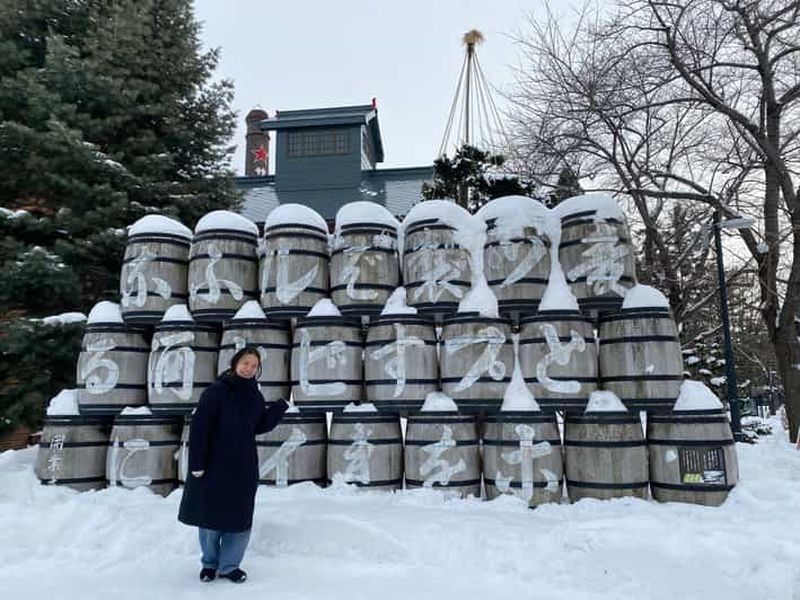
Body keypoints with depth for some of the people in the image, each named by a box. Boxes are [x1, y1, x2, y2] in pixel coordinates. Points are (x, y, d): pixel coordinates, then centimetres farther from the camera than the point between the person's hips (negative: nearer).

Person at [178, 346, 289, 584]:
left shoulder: (254, 395, 4)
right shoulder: (216, 391, -12)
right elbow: (199, 428, -15)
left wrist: (280, 408, -1)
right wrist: (197, 463, -18)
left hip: (244, 467, 4)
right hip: (214, 465, -4)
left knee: (240, 518, 7)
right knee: (210, 515, 11)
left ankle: (229, 565, 25)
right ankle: (210, 562, 33)